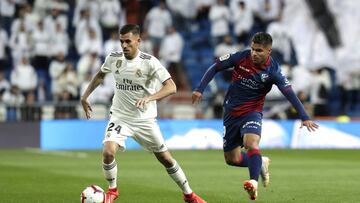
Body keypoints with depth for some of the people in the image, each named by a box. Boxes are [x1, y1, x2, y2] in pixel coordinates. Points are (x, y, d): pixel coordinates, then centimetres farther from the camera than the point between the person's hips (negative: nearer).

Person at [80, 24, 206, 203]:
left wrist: (149, 98, -39)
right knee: (108, 152, -21)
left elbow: (171, 87, -24)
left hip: (145, 119, -1)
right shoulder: (113, 59, -5)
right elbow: (100, 75, 18)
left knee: (165, 158, 7)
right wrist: (85, 96, 12)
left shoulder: (149, 62, -17)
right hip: (119, 116, 2)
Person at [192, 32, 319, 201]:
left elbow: (290, 94, -21)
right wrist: (200, 89, -8)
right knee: (232, 159, 9)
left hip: (252, 112, -3)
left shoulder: (272, 71, -16)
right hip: (231, 112, 3)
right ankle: (261, 163, 33)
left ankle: (253, 182, -39)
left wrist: (304, 117, -31)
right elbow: (215, 68, -1)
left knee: (251, 144, -34)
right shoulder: (240, 57, -12)